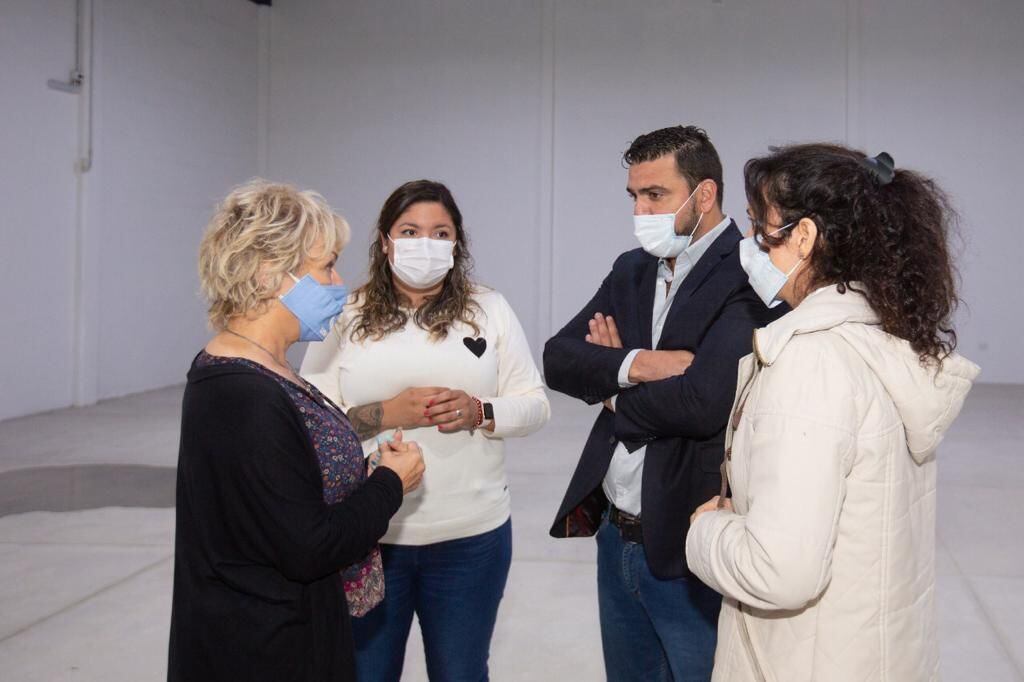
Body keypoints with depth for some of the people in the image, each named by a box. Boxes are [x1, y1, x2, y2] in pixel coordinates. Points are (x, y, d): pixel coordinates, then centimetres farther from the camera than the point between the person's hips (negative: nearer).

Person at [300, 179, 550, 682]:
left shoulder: (489, 309, 3)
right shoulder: (346, 318, 1)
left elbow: (534, 404, 3)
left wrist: (479, 412, -16)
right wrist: (386, 414, -18)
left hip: (470, 534, 1)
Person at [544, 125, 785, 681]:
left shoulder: (749, 279, -16)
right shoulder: (632, 270, 8)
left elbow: (704, 401, -28)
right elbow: (557, 358, 0)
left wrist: (614, 395, -9)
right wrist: (635, 364, -19)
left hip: (692, 551, -7)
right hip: (616, 535, 7)